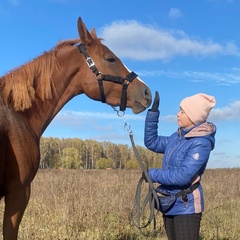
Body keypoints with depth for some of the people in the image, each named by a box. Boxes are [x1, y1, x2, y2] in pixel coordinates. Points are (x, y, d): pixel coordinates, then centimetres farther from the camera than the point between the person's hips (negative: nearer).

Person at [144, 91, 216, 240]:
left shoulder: (201, 143, -19)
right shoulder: (177, 137, 5)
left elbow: (183, 176, -26)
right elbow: (151, 142, 14)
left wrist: (153, 174, -13)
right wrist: (153, 112, 6)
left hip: (186, 206, -8)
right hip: (170, 204, 8)